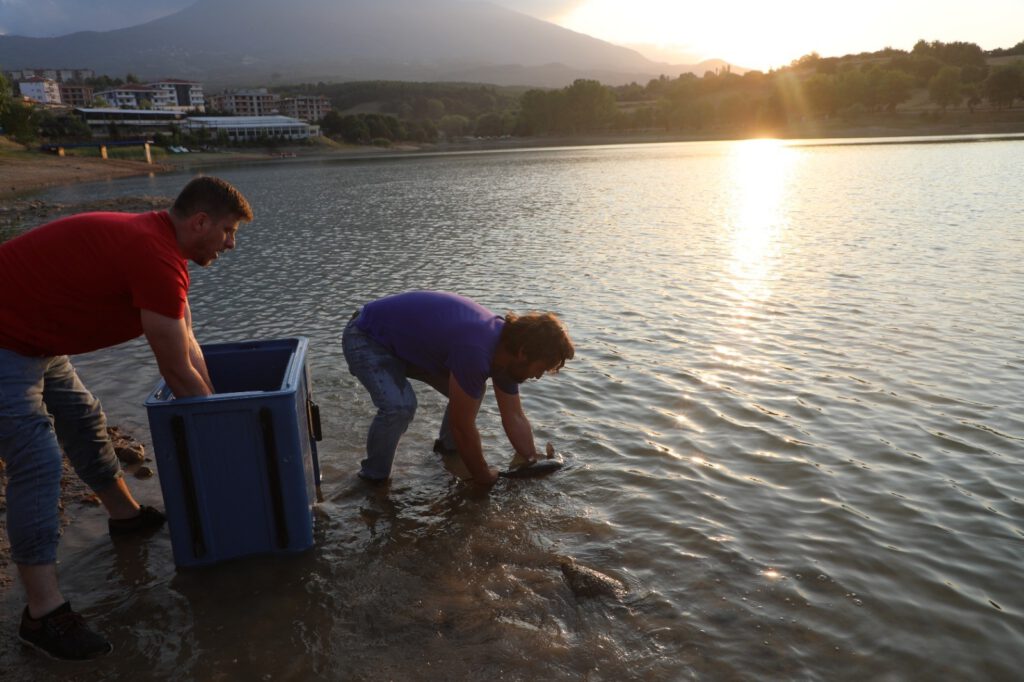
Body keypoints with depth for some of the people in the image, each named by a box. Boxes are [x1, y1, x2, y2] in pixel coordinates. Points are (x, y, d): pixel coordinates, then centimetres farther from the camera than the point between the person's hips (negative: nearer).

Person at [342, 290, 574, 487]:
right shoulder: (476, 352, -37)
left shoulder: (506, 346, -9)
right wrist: (484, 478, -12)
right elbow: (462, 425, -26)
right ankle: (374, 478, -5)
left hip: (407, 338, 8)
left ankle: (448, 447, 25)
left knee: (469, 392, 2)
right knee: (399, 405, -29)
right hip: (366, 338, -8)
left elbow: (515, 418, 1)